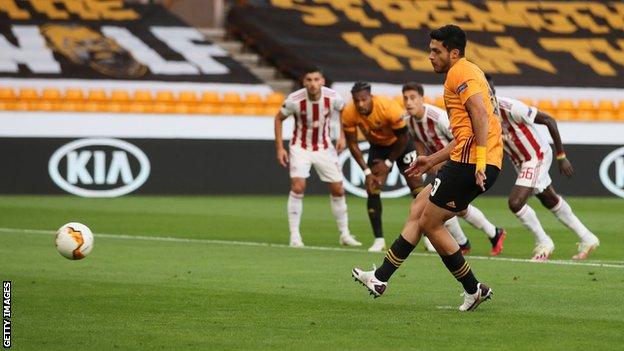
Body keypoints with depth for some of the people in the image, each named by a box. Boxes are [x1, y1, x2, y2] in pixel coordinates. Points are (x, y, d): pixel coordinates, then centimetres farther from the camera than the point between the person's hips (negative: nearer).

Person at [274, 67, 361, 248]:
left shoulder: (332, 97, -18)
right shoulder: (295, 100, -23)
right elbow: (278, 118, -5)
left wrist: (343, 136, -2)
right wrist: (279, 148, -7)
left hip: (324, 148, 3)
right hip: (300, 147, -3)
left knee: (338, 190, 4)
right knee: (298, 186, -21)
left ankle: (344, 234, 21)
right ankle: (294, 235, -12)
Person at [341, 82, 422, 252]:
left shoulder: (389, 107, -35)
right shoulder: (348, 114, -25)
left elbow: (403, 138, -20)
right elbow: (352, 144, -12)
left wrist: (389, 163, -14)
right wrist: (367, 171, -16)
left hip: (399, 144, -3)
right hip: (377, 146, 3)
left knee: (416, 185, -8)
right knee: (372, 190, -10)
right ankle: (379, 240, -3)